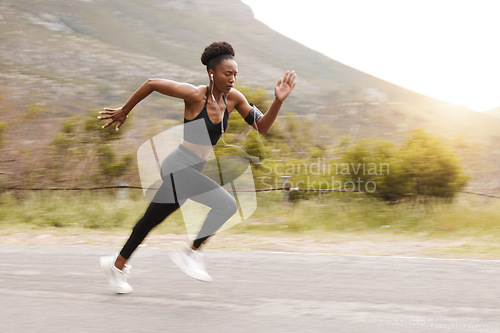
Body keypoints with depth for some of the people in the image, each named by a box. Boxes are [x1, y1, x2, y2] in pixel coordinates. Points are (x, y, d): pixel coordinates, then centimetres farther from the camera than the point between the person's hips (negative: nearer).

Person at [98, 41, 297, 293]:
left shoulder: (233, 98, 2)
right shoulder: (195, 95, -17)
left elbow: (262, 127, 4)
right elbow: (152, 84, -11)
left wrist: (278, 101, -11)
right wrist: (123, 111, -1)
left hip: (191, 171, 8)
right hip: (178, 168, -8)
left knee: (152, 220, 20)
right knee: (227, 205, -18)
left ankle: (117, 264, 36)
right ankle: (191, 253, -5)